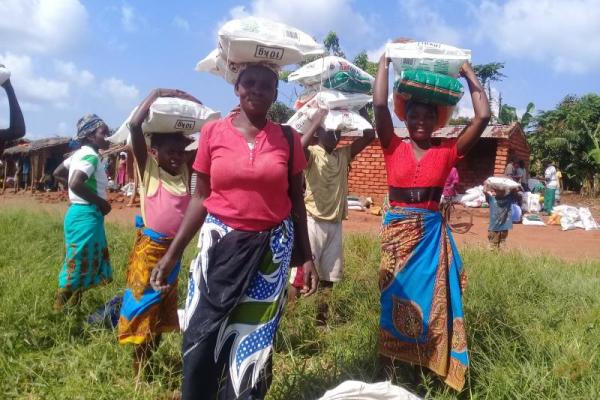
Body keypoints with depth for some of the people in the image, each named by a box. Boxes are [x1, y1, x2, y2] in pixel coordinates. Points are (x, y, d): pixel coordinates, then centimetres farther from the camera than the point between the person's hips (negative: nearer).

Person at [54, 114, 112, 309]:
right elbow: (75, 184, -29)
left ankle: (73, 307, 24)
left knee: (87, 265, 17)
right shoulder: (91, 155, -16)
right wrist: (101, 202, -17)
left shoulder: (80, 154, 14)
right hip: (86, 215, -10)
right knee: (78, 266, -3)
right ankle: (59, 310, 6)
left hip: (81, 213, 10)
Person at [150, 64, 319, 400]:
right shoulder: (213, 132, 0)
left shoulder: (288, 139, 1)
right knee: (202, 337, 3)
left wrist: (307, 257, 2)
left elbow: (296, 200, 5)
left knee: (254, 340, 8)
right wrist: (172, 253, -2)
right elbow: (200, 197, 2)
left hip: (271, 247, 1)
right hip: (221, 243, 0)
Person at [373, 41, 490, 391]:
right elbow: (380, 105, -11)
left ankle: (431, 370, 23)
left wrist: (468, 72, 3)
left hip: (433, 234, 1)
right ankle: (387, 368, 20)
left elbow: (483, 116, -3)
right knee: (393, 299, 6)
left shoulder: (446, 152, 3)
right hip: (397, 232, -1)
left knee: (431, 301, 8)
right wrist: (386, 61, -3)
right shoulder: (394, 148, 0)